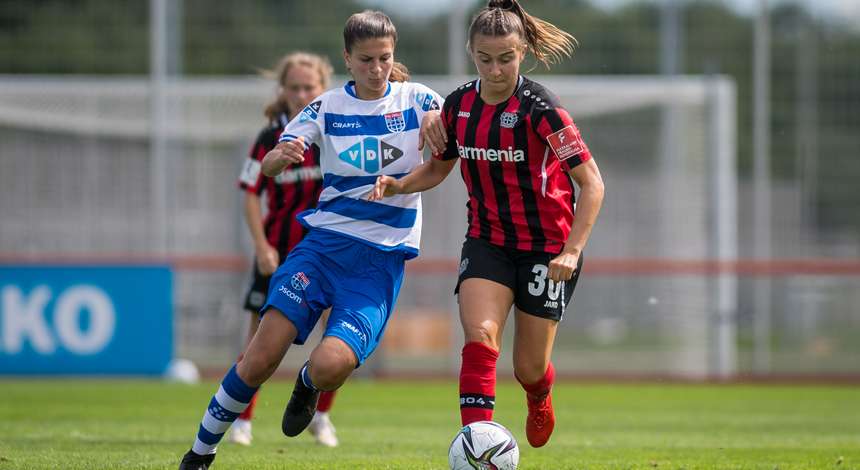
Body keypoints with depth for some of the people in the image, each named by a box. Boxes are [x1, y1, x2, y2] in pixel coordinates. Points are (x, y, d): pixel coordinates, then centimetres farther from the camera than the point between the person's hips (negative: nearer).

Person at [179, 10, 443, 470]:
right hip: (324, 242, 1)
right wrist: (281, 155, -26)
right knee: (261, 358, -13)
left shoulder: (416, 100, 1)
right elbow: (268, 167, -2)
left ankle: (308, 385, 15)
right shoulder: (328, 107, 4)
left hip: (381, 258, -1)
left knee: (330, 366, -23)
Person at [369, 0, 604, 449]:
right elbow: (438, 167, 13)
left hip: (546, 248, -3)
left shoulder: (539, 108, -20)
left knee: (529, 368, 5)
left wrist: (572, 251, -27)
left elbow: (591, 183, -19)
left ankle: (540, 400, 44)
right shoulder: (459, 104, -3)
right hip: (487, 240, 3)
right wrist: (396, 185, -8)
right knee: (480, 338, -22)